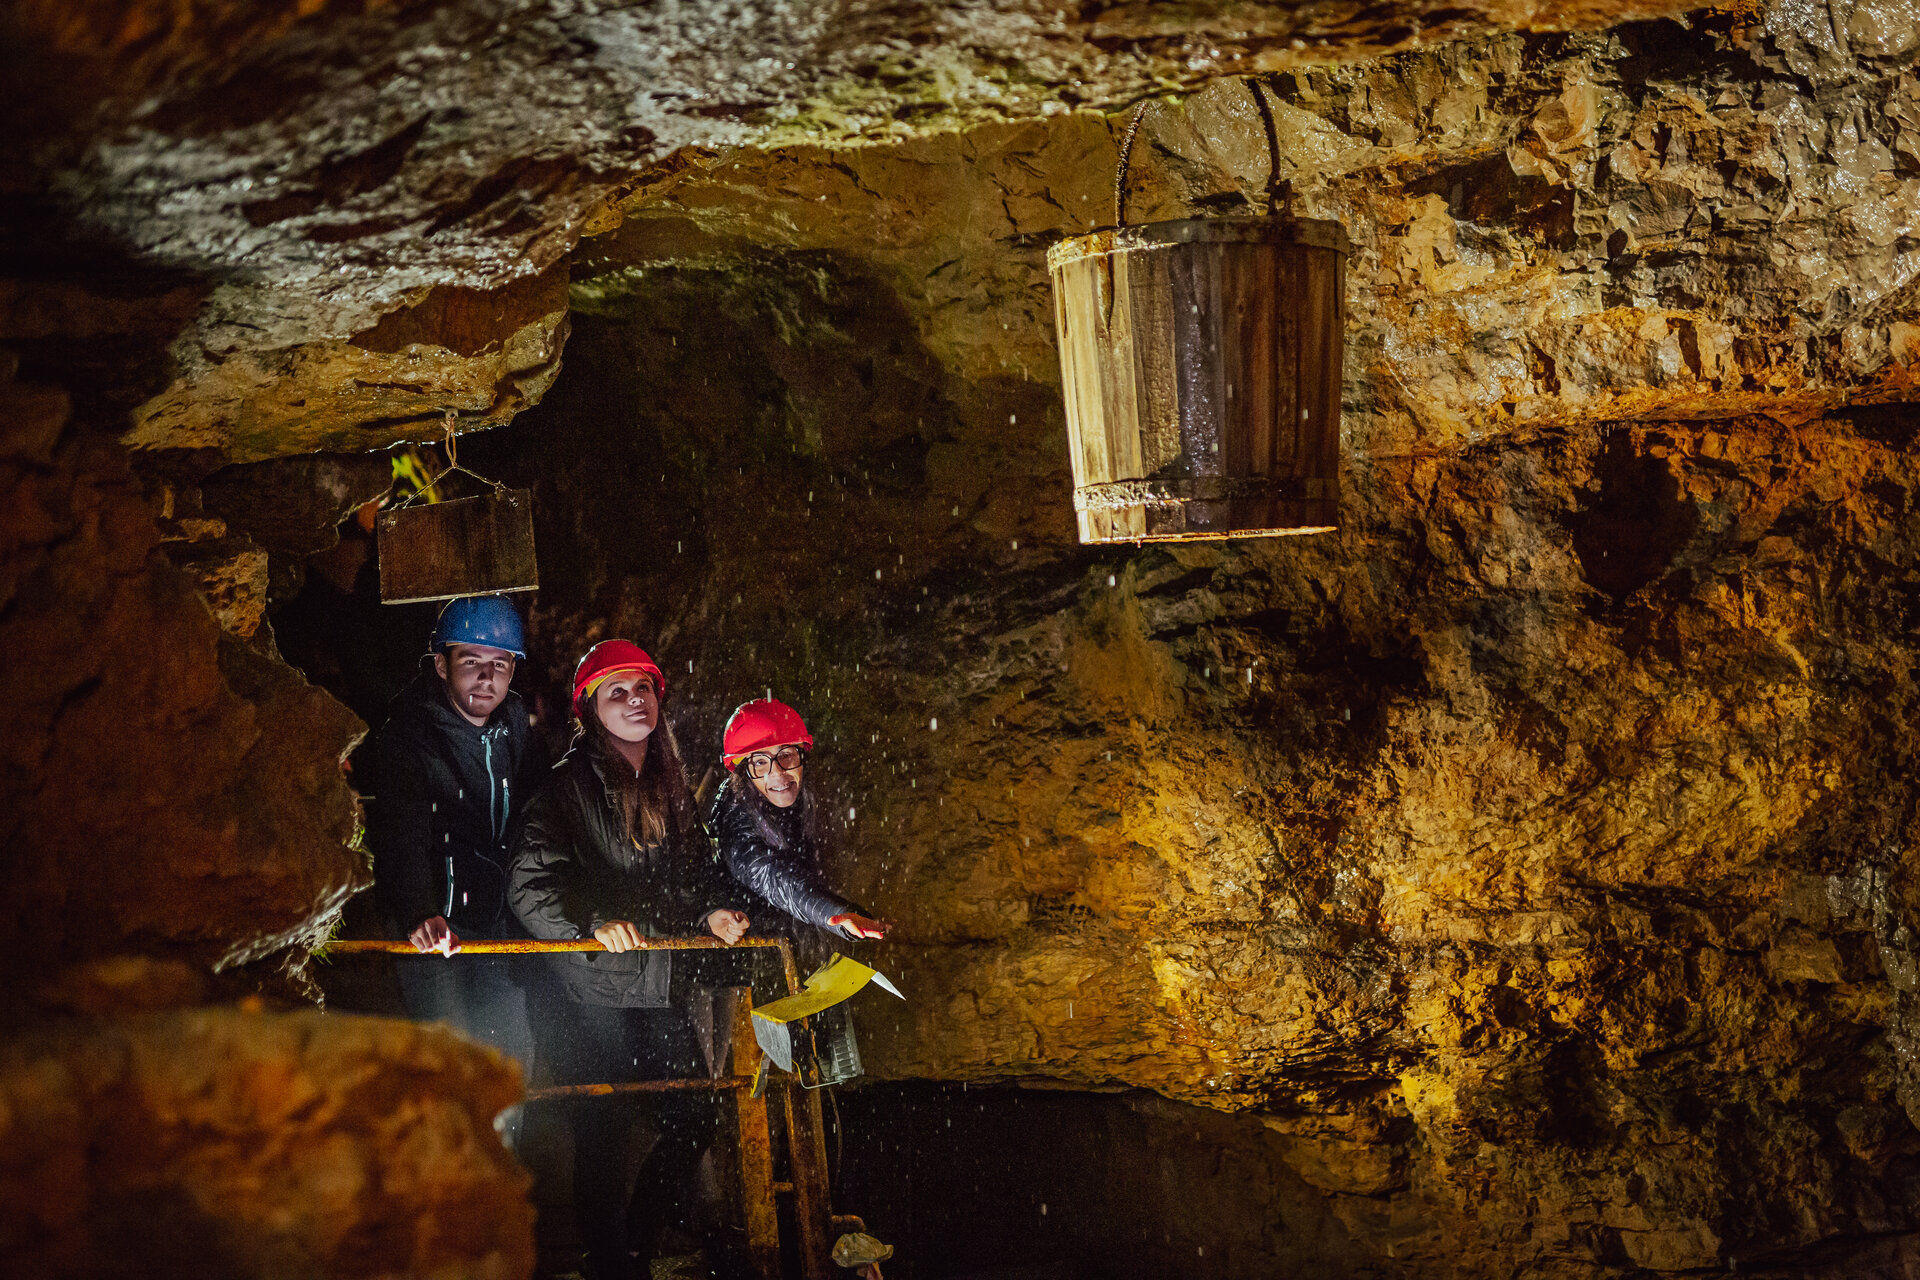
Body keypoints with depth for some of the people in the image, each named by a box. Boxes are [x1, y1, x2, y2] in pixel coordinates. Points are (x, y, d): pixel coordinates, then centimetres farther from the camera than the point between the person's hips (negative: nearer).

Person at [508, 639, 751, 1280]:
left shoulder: (670, 788, 12)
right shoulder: (569, 785, -10)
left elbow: (696, 868, 21)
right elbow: (531, 885, -17)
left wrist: (714, 909, 1)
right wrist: (596, 924, -30)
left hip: (658, 985, 7)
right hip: (593, 992, -7)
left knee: (694, 1119, 10)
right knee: (606, 1138, -4)